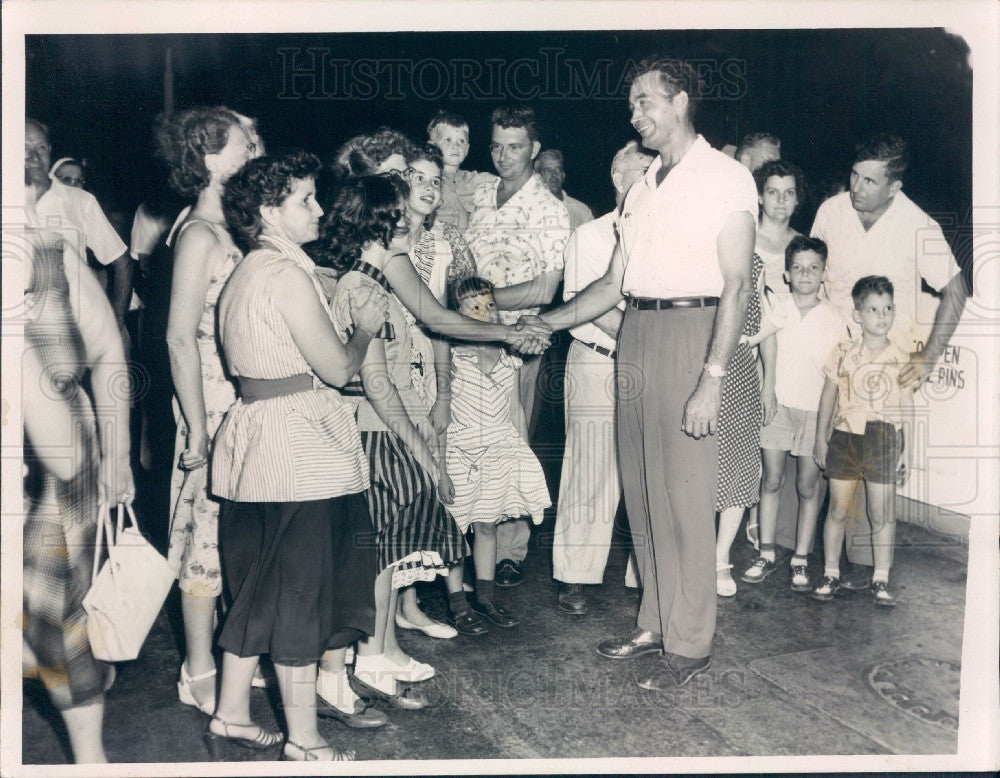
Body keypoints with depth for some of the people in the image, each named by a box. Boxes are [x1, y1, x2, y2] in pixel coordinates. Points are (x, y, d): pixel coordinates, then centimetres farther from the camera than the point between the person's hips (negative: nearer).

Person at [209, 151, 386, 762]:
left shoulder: (245, 272, 16)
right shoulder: (287, 272, -15)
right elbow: (338, 368, -14)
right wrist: (366, 327, 4)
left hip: (252, 433, 10)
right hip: (298, 443, -10)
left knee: (259, 586, 17)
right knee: (301, 592, 0)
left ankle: (231, 717, 29)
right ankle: (304, 743, 13)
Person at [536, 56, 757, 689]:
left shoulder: (725, 176, -3)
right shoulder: (642, 188, 19)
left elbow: (737, 285, -10)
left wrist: (711, 380, -18)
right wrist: (543, 323, 10)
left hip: (690, 330, -7)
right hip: (635, 333, 7)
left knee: (686, 494, -4)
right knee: (642, 489, 10)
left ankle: (691, 642, 9)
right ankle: (655, 622, 23)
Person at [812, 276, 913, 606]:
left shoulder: (901, 360, 3)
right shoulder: (844, 353, 1)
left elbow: (907, 406, 7)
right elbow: (828, 396, 6)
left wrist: (906, 448, 4)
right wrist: (820, 438, 4)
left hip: (884, 441, 0)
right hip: (845, 436, 0)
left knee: (882, 514, 4)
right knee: (838, 510, 6)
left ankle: (881, 580, 15)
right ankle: (831, 574, 17)